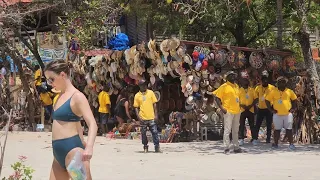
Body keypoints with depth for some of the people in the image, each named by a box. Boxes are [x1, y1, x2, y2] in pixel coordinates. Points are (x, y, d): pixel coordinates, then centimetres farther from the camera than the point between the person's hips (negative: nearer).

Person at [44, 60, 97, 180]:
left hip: (72, 150, -9)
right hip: (58, 152, 9)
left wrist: (89, 147, -36)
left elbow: (92, 124, -20)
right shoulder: (60, 97, 15)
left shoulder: (77, 96, -10)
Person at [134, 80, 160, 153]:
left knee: (155, 132, -4)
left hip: (151, 117, 0)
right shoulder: (137, 95, 3)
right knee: (143, 133, 7)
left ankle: (157, 147, -1)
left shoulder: (150, 92, 5)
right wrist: (138, 117, -8)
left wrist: (156, 114, -1)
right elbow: (136, 107, 4)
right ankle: (145, 147, 19)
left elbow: (154, 104, 6)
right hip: (143, 118, 0)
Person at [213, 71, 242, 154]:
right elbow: (217, 98, -7)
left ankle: (236, 147, 18)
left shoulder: (236, 86, 14)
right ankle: (226, 148, -3)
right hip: (228, 111, -7)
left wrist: (239, 106, 16)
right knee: (227, 130, -6)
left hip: (237, 111, 7)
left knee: (236, 130, 11)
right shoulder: (224, 86, -6)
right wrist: (222, 108, -14)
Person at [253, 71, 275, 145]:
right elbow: (256, 99, 11)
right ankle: (255, 139, 3)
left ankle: (268, 140, 12)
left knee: (269, 125, 5)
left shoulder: (272, 88, -2)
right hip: (260, 108, 1)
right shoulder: (258, 88, 4)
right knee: (257, 124, -1)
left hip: (269, 109, -1)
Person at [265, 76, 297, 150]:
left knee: (289, 129, 2)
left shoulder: (289, 91, 4)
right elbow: (267, 100, 3)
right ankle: (275, 143, 15)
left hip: (288, 114, 1)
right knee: (277, 129, 7)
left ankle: (291, 144, 4)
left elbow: (294, 99, 16)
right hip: (277, 114, -1)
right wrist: (271, 109, -2)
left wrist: (293, 108, 6)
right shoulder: (273, 92, -1)